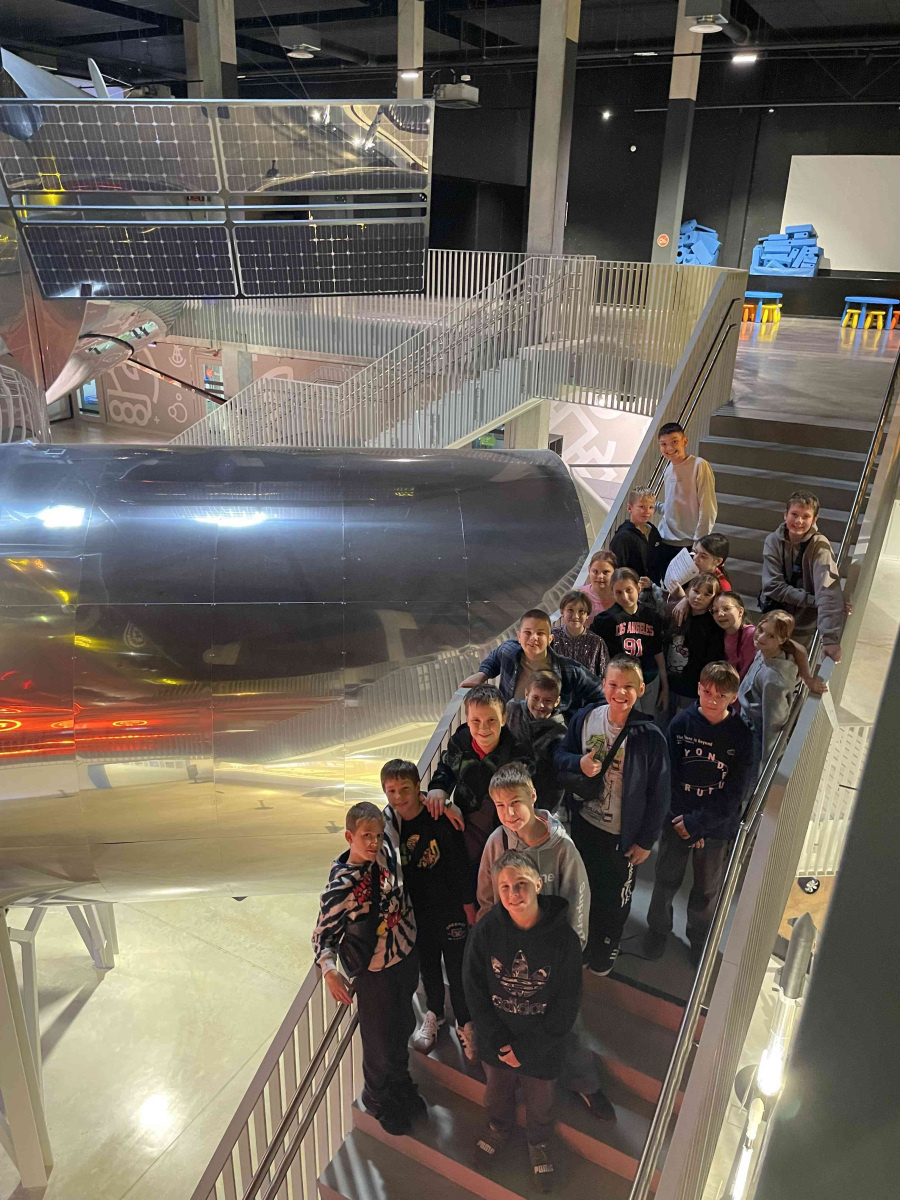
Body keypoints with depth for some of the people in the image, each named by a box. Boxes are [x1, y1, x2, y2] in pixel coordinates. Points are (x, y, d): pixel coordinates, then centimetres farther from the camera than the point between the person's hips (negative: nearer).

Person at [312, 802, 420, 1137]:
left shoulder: (386, 850, -14)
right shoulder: (341, 885, -28)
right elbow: (324, 934, -22)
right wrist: (329, 970, -36)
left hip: (407, 957, 5)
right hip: (374, 971, -5)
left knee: (403, 1027, 27)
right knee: (380, 1041, 15)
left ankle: (400, 1084, 56)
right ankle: (377, 1097, 46)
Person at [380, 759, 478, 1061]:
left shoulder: (440, 819, -23)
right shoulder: (386, 823, -12)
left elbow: (461, 866, -14)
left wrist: (469, 907, -8)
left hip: (450, 908, -3)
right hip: (415, 910, 4)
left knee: (457, 967, 10)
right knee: (427, 963, 22)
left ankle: (465, 1024, 32)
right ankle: (434, 1012, 47)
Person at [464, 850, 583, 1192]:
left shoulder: (563, 937, -26)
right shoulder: (486, 930, -22)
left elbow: (566, 1006, -17)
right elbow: (475, 989, -10)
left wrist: (526, 1048, -16)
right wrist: (497, 1040, -14)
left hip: (542, 1044, -1)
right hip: (496, 1040, 2)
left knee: (540, 1101, 24)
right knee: (497, 1090, 28)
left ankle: (538, 1143, 55)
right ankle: (500, 1127, 60)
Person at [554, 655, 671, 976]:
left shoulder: (650, 736, -22)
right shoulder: (586, 718, -12)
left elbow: (659, 793, -13)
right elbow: (560, 756, 1)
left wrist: (646, 840, -8)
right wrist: (579, 764, -21)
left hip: (624, 836, -3)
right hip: (584, 825, 3)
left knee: (615, 899, 19)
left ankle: (606, 950, 48)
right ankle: (582, 943, 52)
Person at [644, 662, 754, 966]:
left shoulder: (741, 735, -13)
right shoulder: (681, 722, -11)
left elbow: (735, 792, -13)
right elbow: (668, 775, -9)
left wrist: (698, 822, -16)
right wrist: (682, 818, -15)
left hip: (718, 826, 0)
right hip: (678, 819, 1)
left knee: (707, 889, 16)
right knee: (666, 880, 16)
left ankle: (700, 940, 42)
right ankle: (658, 930, 42)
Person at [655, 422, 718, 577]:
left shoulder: (699, 466, -10)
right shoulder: (669, 469, 13)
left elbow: (708, 508, -12)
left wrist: (700, 542, -15)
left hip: (690, 545, -7)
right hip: (665, 543, 7)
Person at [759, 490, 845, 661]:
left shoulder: (819, 545, -19)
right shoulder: (773, 541, -10)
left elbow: (828, 592, -30)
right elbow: (773, 586, -16)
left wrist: (830, 639, -41)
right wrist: (813, 600, -26)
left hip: (803, 627, -3)